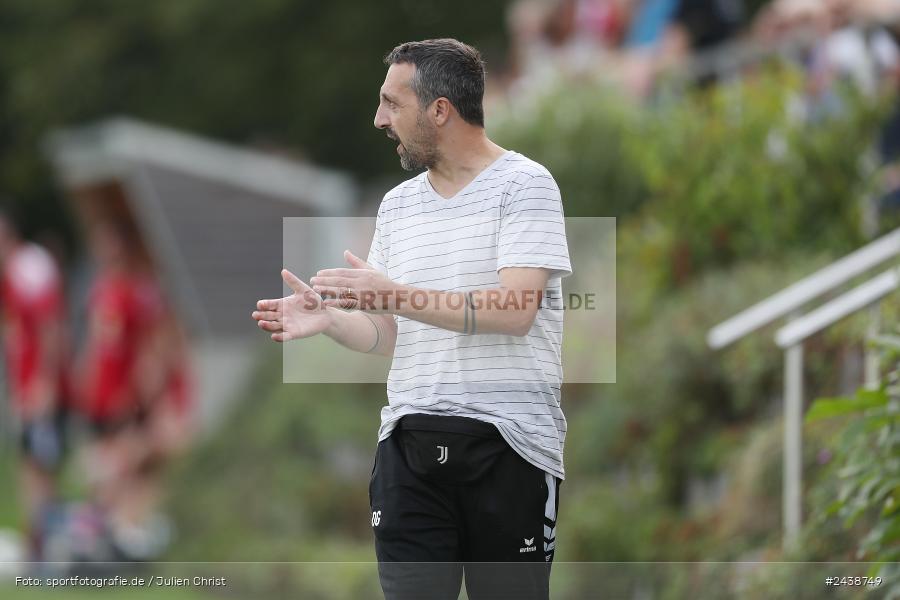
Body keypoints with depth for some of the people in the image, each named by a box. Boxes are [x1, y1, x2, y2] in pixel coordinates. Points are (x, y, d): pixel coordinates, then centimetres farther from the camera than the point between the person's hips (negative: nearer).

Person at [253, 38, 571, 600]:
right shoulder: (398, 203, 17)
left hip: (508, 442, -5)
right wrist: (329, 319, -1)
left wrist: (397, 296, -21)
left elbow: (515, 312, -17)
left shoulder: (524, 184, -4)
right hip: (412, 442, 5)